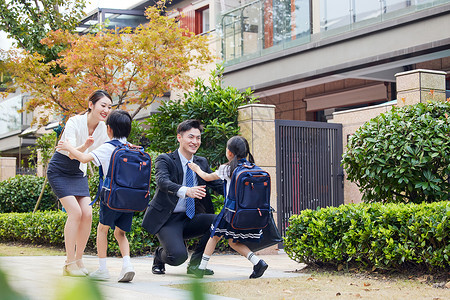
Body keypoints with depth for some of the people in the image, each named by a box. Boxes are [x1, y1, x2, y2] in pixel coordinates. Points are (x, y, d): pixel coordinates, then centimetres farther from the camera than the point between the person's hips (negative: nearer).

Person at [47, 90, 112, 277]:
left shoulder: (103, 128, -6)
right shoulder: (74, 122, -23)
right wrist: (85, 146, -51)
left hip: (78, 173, 6)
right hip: (59, 171, -6)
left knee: (87, 213, -9)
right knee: (75, 212, -19)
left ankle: (79, 261, 3)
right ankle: (69, 263, -12)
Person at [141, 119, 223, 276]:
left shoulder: (202, 163, 11)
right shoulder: (164, 160, -8)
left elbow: (218, 185, 3)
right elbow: (162, 182, -27)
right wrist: (185, 191, -47)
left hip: (189, 219, 6)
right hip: (166, 219, -6)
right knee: (178, 256, -28)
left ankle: (195, 263, -2)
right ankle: (160, 255, 10)